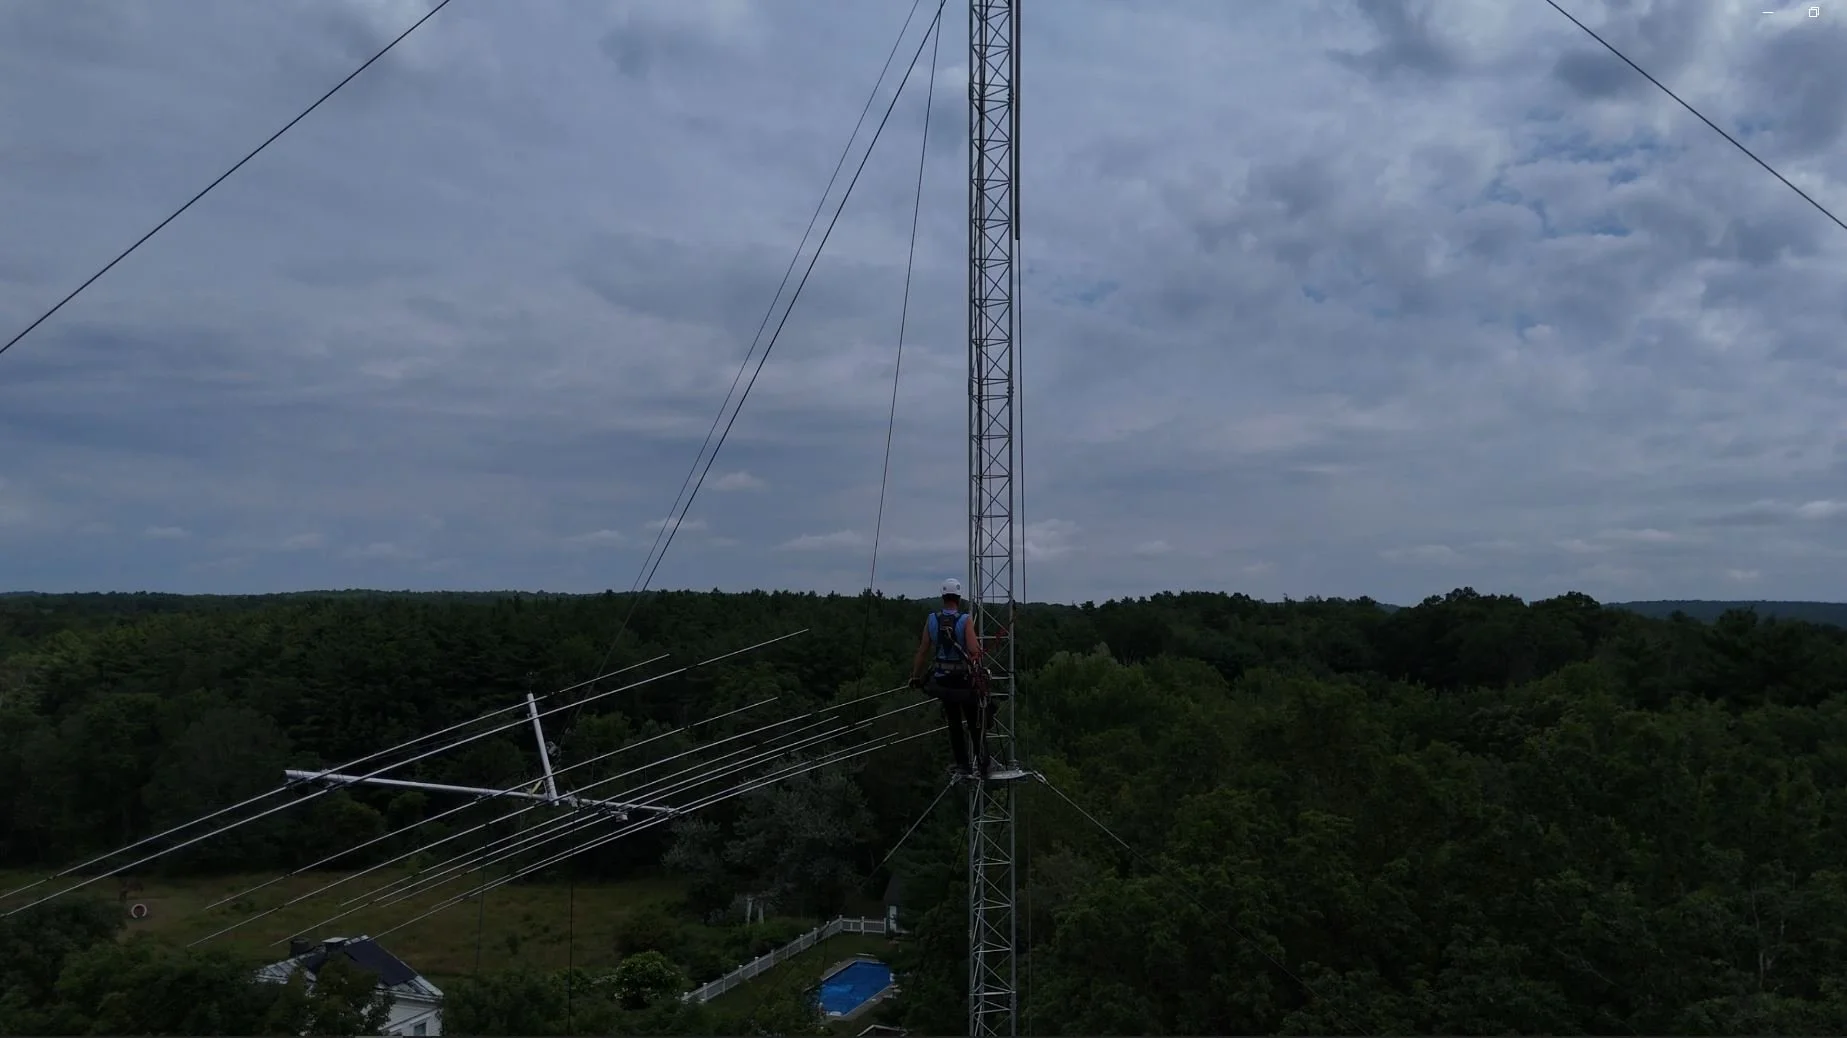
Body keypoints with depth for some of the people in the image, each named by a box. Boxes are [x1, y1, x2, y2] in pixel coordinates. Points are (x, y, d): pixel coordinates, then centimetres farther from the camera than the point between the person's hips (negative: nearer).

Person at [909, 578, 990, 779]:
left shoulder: (931, 619, -2)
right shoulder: (965, 620, -12)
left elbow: (923, 651, 1)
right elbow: (974, 651, -20)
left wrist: (915, 676, 9)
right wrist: (979, 649, 3)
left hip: (942, 679, 3)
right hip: (964, 677, -3)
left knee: (954, 723, 10)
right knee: (974, 721, 10)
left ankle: (963, 766, 9)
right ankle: (982, 760, 2)